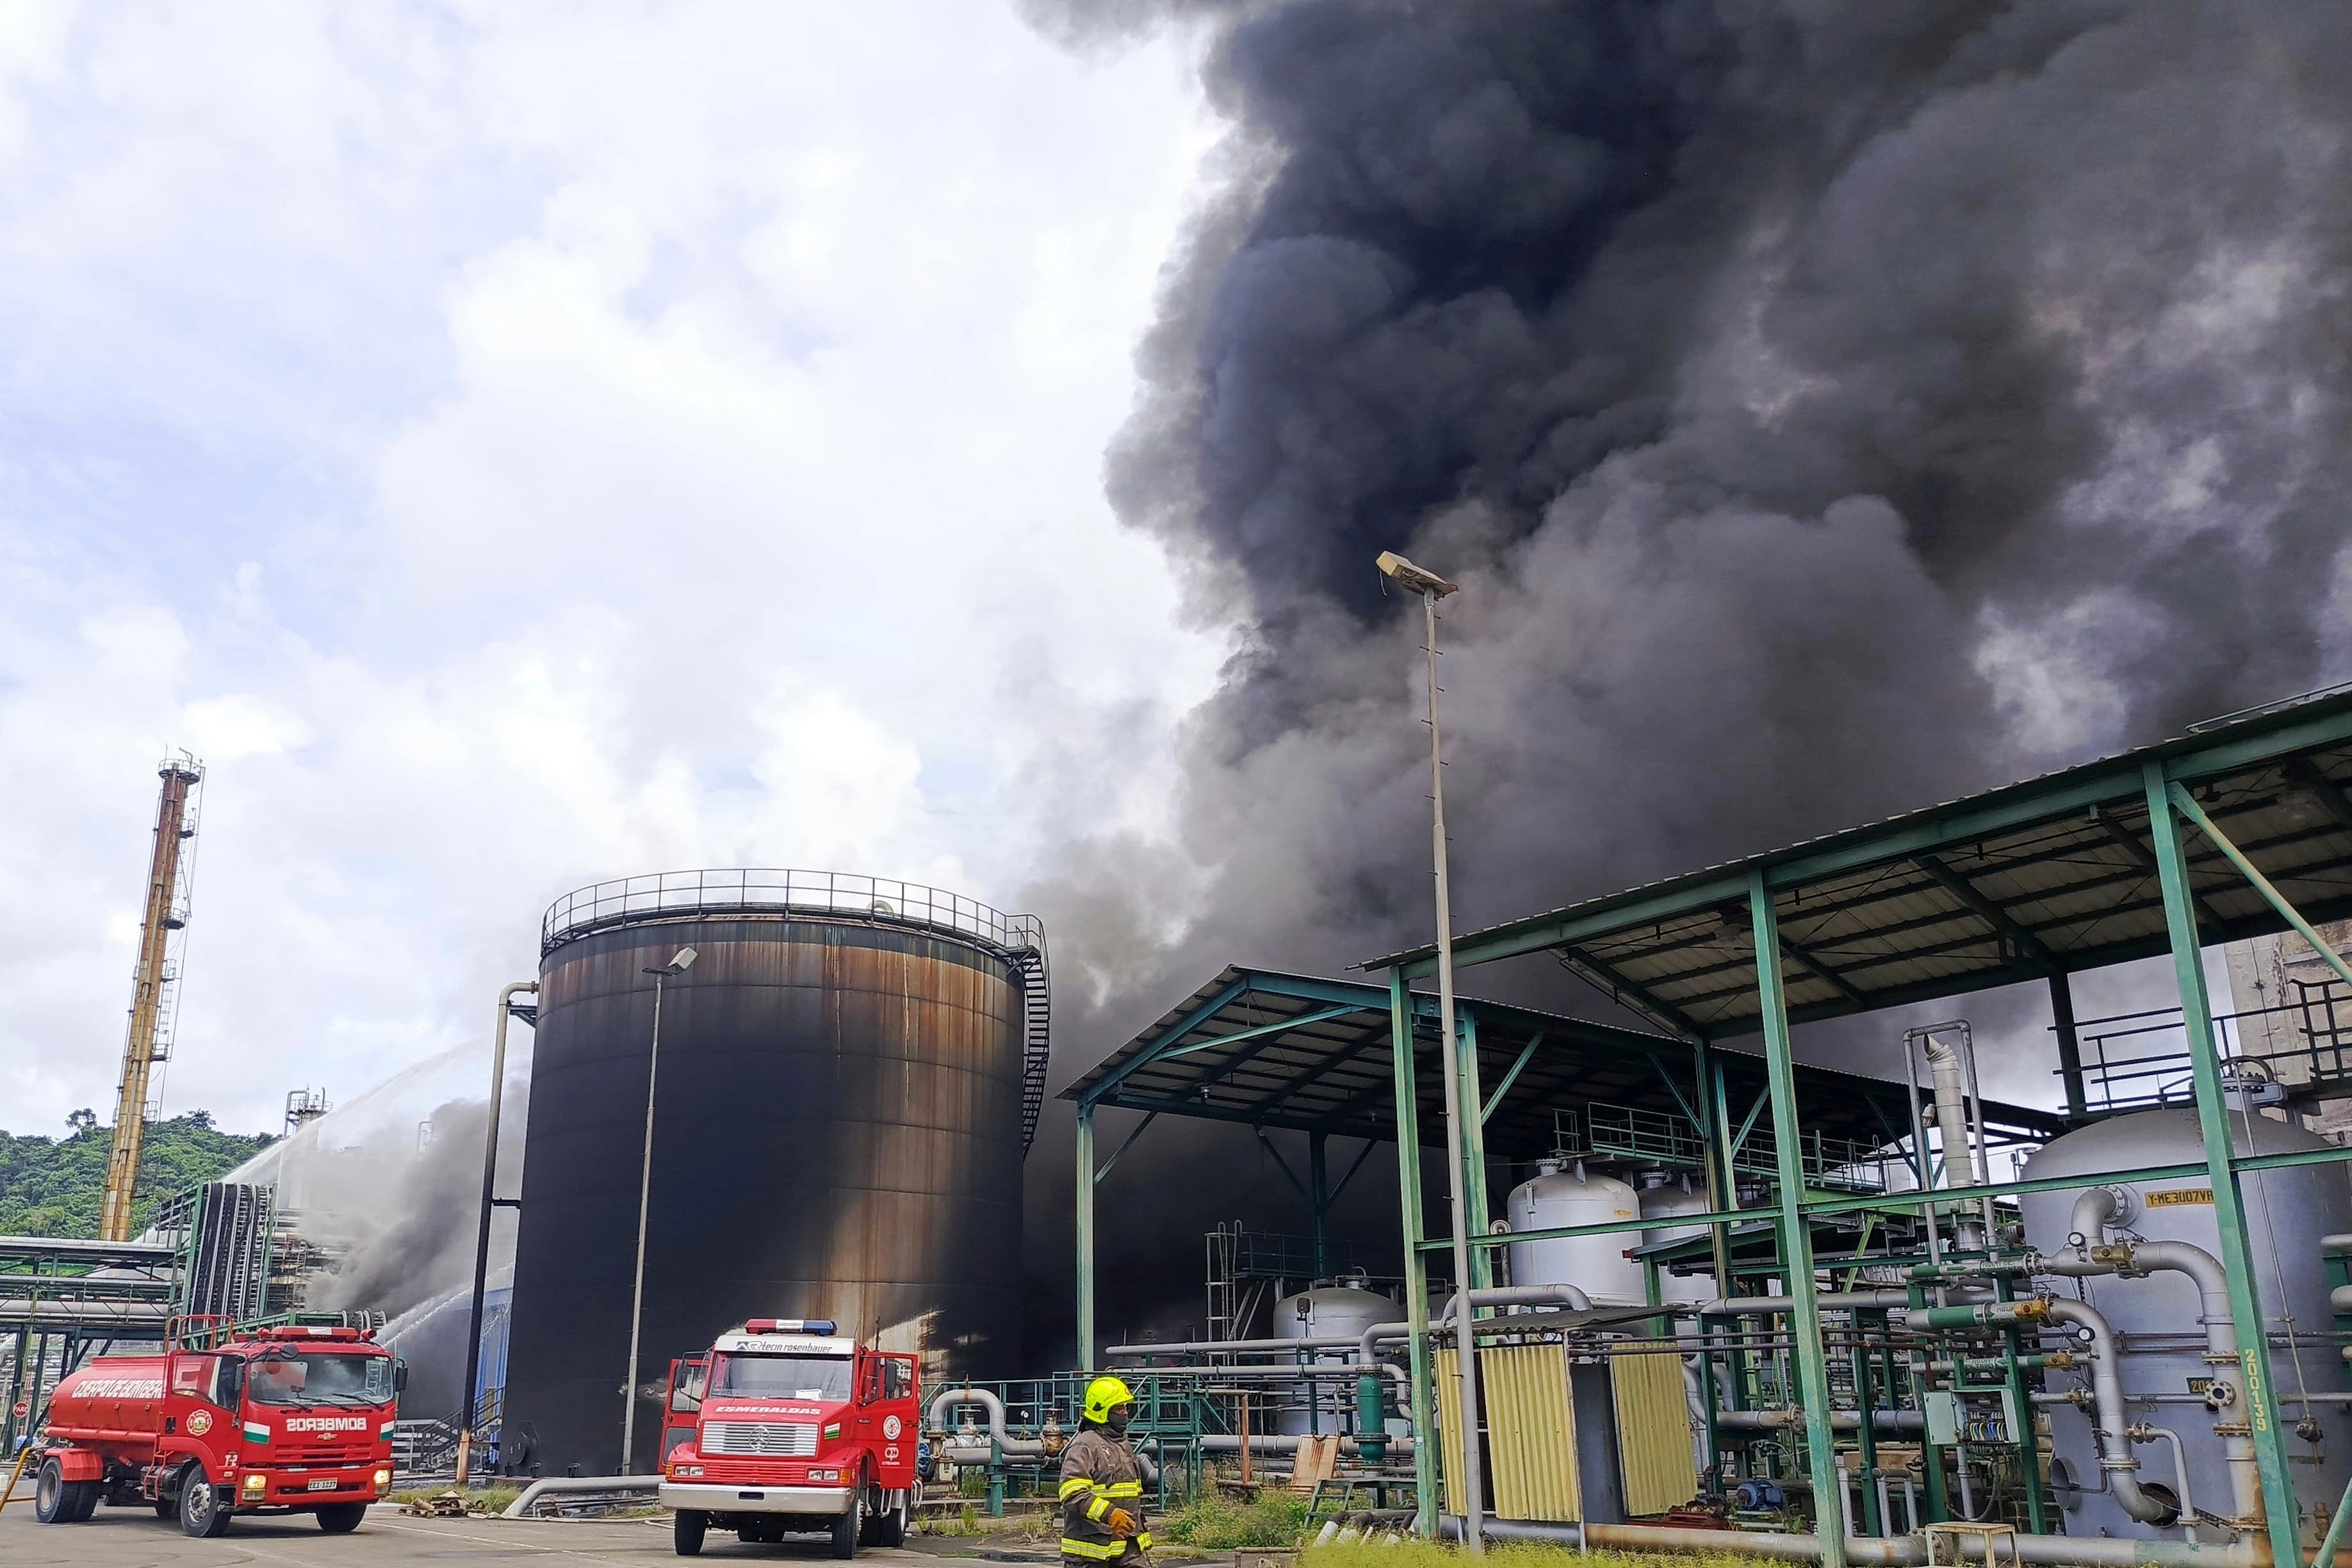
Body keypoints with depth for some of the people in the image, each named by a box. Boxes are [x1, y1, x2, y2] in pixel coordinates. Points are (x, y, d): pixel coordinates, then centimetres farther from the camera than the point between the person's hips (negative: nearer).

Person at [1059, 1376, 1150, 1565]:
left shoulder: (1123, 1445, 17)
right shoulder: (1084, 1447, -13)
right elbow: (1072, 1494, -25)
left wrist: (1140, 1532, 27)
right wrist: (1108, 1514, -32)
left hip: (1127, 1543, 8)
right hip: (1092, 1544, -7)